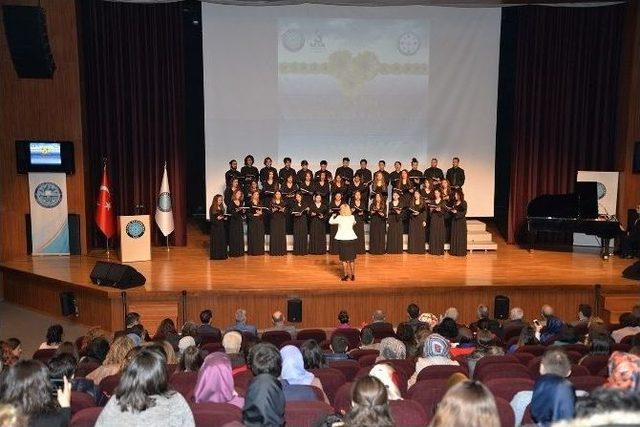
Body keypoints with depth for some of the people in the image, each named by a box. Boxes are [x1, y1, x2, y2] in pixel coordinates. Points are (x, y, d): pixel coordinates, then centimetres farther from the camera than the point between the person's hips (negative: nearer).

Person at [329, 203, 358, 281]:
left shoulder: (339, 217, -9)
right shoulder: (352, 217, -1)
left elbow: (330, 222, 6)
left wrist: (333, 215, 20)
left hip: (342, 239, -2)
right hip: (351, 238, 2)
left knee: (344, 258, 7)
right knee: (352, 258, 11)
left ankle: (345, 275, 8)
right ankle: (353, 275, 14)